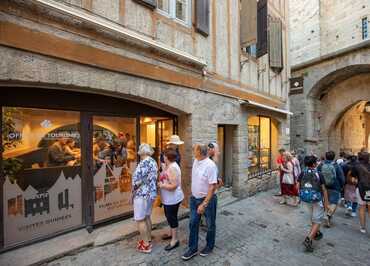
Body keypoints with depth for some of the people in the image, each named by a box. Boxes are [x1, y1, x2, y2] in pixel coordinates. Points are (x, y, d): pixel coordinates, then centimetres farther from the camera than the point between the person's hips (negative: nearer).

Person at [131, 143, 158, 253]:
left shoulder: (144, 163, -20)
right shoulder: (153, 162, 7)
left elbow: (138, 181, -21)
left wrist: (133, 191, -4)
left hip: (142, 194, -9)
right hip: (151, 193, 9)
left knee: (140, 219, 5)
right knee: (147, 217, 21)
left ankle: (146, 245, 17)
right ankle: (148, 240, 34)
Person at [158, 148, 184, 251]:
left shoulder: (172, 168, -27)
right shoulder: (168, 166, 4)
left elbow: (174, 185, -30)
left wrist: (161, 185, -20)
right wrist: (161, 183, 1)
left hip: (173, 199, -10)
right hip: (168, 198, 10)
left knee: (172, 217, 5)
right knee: (169, 216, 23)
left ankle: (175, 240, 23)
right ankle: (172, 234, 43)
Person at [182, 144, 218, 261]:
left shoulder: (210, 165, -26)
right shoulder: (195, 161, -2)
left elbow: (212, 187, -26)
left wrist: (204, 204, -26)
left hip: (208, 199, -6)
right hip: (194, 198, 7)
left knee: (210, 225, 17)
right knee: (193, 224, 16)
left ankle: (209, 246, 40)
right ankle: (193, 248, 34)